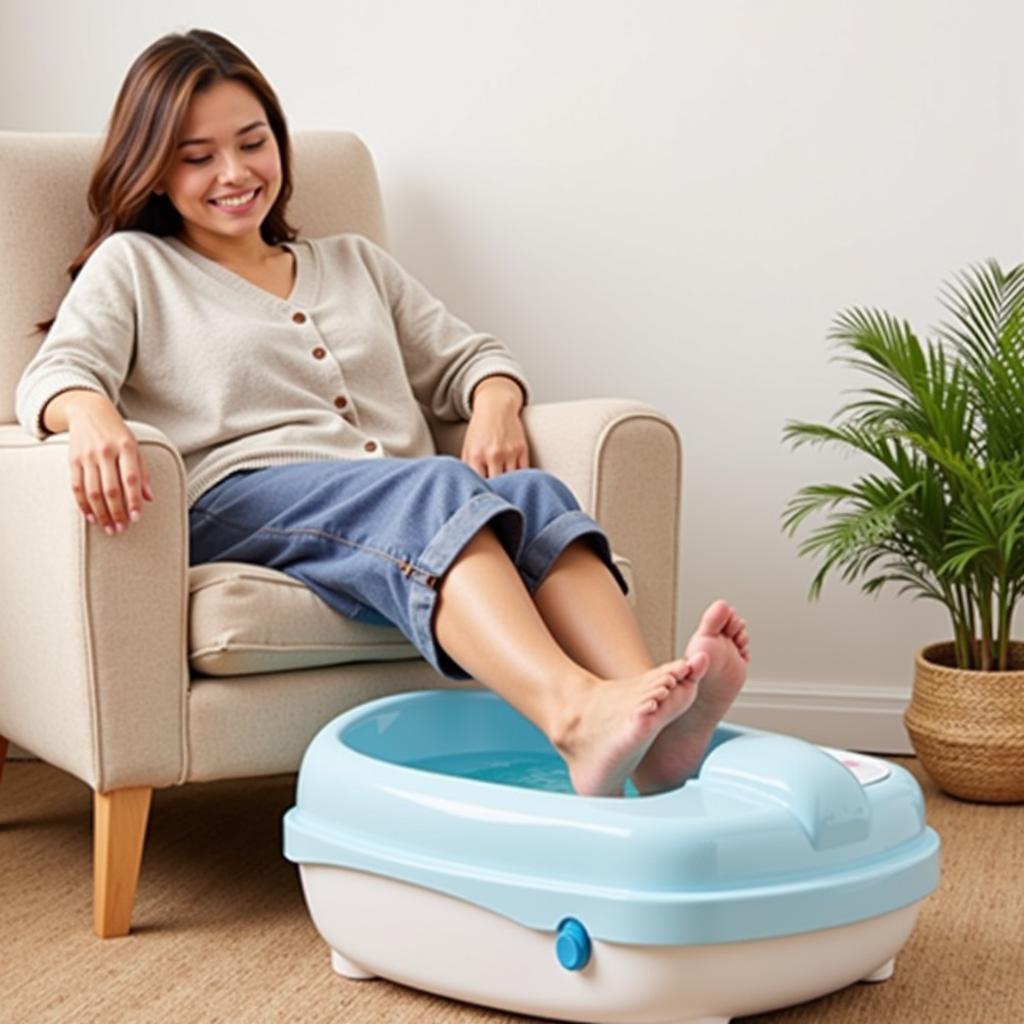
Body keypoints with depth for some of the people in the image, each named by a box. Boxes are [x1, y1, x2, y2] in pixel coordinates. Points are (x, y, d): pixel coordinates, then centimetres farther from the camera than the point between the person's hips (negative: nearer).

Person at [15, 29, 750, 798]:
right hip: (239, 501, -4)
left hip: (406, 509, 4)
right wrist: (93, 417, -24)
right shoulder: (132, 266, 19)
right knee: (435, 489, -36)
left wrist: (496, 400, 4)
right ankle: (575, 714, -60)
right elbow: (55, 373, 3)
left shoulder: (355, 263, 32)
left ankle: (657, 731, -55)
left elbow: (466, 356, 30)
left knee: (534, 493, -31)